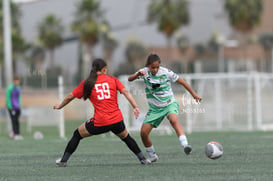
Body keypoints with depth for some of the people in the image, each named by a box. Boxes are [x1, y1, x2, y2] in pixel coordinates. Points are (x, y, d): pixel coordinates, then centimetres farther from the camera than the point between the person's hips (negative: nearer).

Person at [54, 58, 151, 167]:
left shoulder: (86, 83, 6)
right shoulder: (113, 80, 8)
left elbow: (70, 97, 13)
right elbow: (126, 92, -4)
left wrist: (60, 106, 30)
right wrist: (135, 107, -8)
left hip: (99, 122, -1)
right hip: (117, 121, 1)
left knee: (77, 134, 20)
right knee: (126, 137, 29)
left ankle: (63, 160, 18)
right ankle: (142, 159, 27)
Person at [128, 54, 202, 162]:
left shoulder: (166, 72, -13)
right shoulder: (145, 71, -8)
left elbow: (181, 82, -2)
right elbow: (130, 79, -19)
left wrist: (194, 95, 4)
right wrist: (138, 74, -41)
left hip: (169, 104, -3)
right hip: (155, 108, 3)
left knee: (173, 120, -36)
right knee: (144, 133, -4)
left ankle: (185, 145, -47)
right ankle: (152, 156, 18)